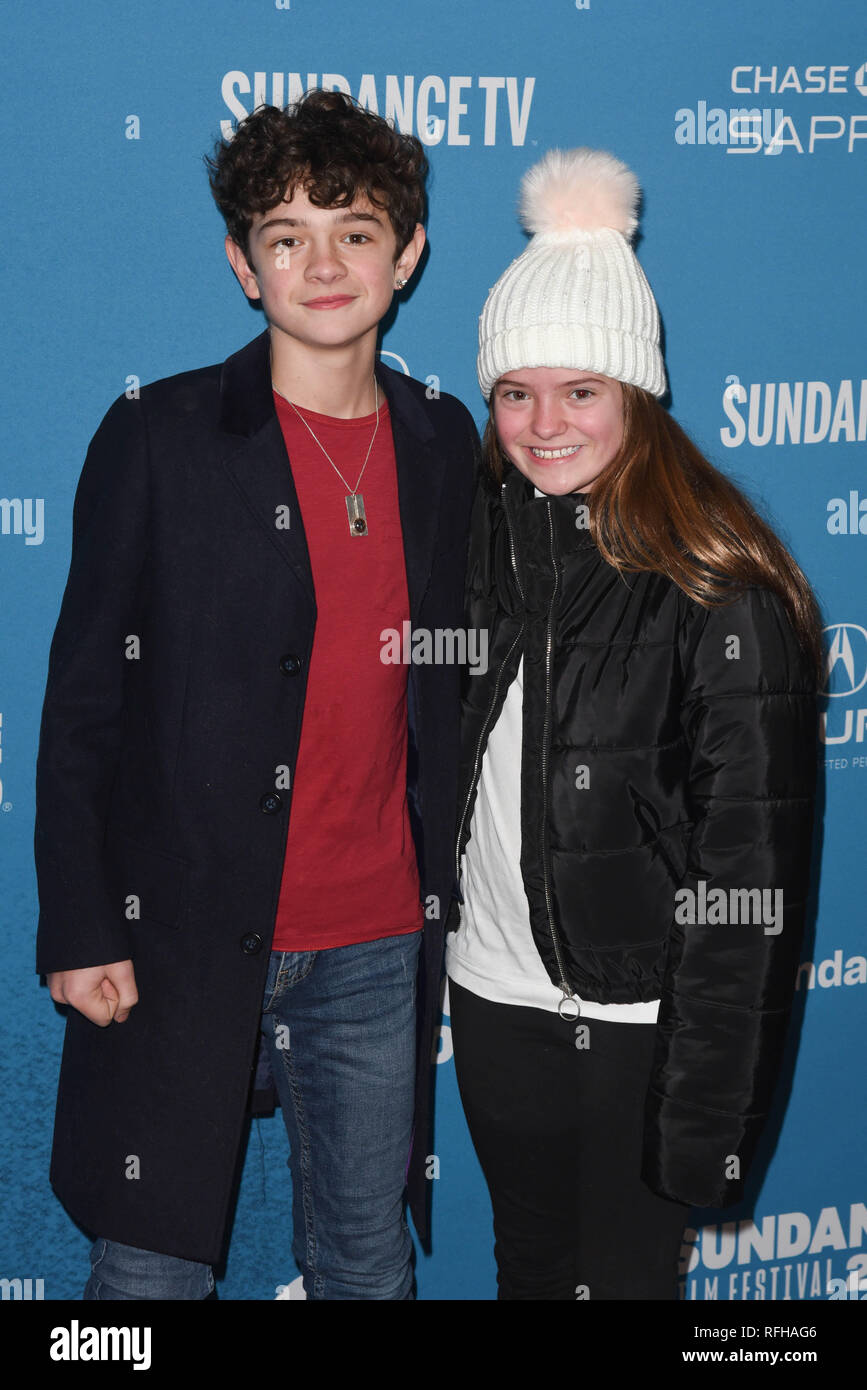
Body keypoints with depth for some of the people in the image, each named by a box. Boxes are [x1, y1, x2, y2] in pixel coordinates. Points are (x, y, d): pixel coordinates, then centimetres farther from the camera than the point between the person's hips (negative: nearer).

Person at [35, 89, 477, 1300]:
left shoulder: (445, 446, 7)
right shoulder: (160, 439, -6)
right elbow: (83, 697, -5)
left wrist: (443, 903, 11)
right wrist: (79, 928, -8)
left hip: (379, 948, 4)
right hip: (184, 936, -3)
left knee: (369, 1266, 16)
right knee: (154, 1267, 8)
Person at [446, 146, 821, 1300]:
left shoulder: (718, 590, -16)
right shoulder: (482, 536, 2)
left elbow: (753, 866, -16)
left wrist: (712, 1101, -16)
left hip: (639, 1018, -5)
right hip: (491, 994, 5)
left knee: (628, 1272, 11)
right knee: (529, 1266, 21)